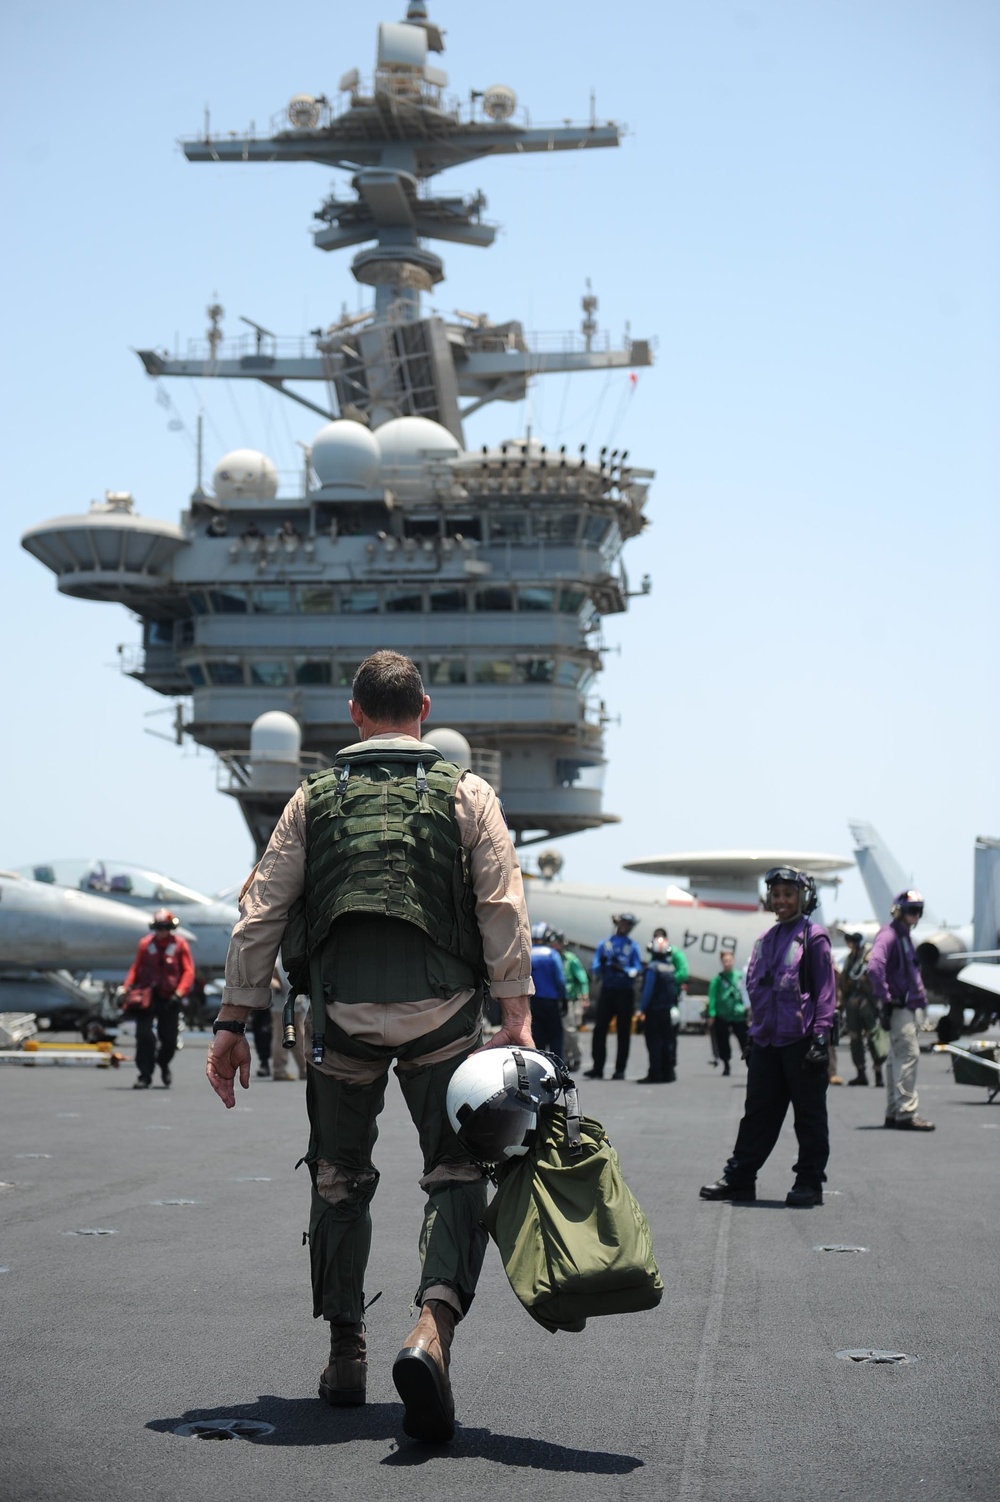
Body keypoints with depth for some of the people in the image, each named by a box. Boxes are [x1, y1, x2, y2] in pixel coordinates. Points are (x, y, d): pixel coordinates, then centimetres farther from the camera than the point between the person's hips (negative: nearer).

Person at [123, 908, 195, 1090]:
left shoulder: (180, 945, 0)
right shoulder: (145, 944, 6)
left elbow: (188, 972, -3)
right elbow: (136, 968, 11)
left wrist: (179, 993, -14)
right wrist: (128, 989, -2)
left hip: (169, 999, -1)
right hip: (147, 997, 1)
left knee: (169, 1039, 6)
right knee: (144, 1036, -11)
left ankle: (163, 1064, 37)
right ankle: (145, 1076, -4)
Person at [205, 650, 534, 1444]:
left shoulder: (315, 798, 11)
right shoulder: (466, 793, 7)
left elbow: (261, 916, 7)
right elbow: (504, 909, -3)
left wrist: (232, 1025, 9)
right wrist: (518, 1016, -6)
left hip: (342, 1010, 2)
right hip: (441, 1008, -1)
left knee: (339, 1180, 16)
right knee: (457, 1174, 1)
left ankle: (346, 1351, 19)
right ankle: (433, 1329, -22)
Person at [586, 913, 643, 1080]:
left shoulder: (633, 946, 5)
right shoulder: (604, 944, 9)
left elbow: (637, 969, -4)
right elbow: (595, 968, 3)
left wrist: (622, 969, -23)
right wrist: (602, 965, -19)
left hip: (625, 993, -1)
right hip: (607, 990, 1)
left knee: (623, 1031, 1)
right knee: (599, 1029, -4)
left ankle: (620, 1069, 4)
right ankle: (597, 1068, 0)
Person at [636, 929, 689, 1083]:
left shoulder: (652, 968, -13)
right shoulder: (672, 967, 8)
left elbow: (647, 990, -16)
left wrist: (642, 1008, -13)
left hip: (654, 1009, -7)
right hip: (670, 1010, 7)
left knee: (654, 1043, -5)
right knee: (668, 1041, 10)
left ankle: (655, 1074, -8)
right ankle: (668, 1072, 12)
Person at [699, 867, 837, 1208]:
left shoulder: (814, 937, -3)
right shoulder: (766, 940, 16)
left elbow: (825, 991, -6)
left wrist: (820, 1036, -12)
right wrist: (756, 1029, 17)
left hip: (801, 1040, -6)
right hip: (766, 1040, 6)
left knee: (809, 1114, 2)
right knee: (758, 1112, 10)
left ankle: (810, 1183, 8)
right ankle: (739, 1177, 15)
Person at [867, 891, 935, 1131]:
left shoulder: (905, 937, 20)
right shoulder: (888, 935, -12)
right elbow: (875, 967, -26)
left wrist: (921, 998, 21)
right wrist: (884, 1000, -24)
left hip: (908, 1006, 10)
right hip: (897, 1007, -10)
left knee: (897, 1057, 12)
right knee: (909, 1053, -14)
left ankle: (893, 1112, 18)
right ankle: (906, 1113, -16)